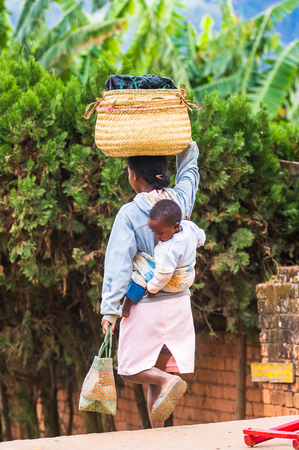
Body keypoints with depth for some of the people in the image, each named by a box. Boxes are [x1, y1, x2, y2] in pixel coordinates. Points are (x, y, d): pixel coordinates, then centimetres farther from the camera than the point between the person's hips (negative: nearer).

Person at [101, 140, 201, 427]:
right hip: (179, 299, 5)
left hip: (146, 303, -5)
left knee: (130, 370, 8)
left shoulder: (129, 214, -12)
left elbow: (118, 263, -15)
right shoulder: (180, 199, 1)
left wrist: (110, 309, -13)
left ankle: (168, 381, -19)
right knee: (154, 375, 13)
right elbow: (189, 165, 22)